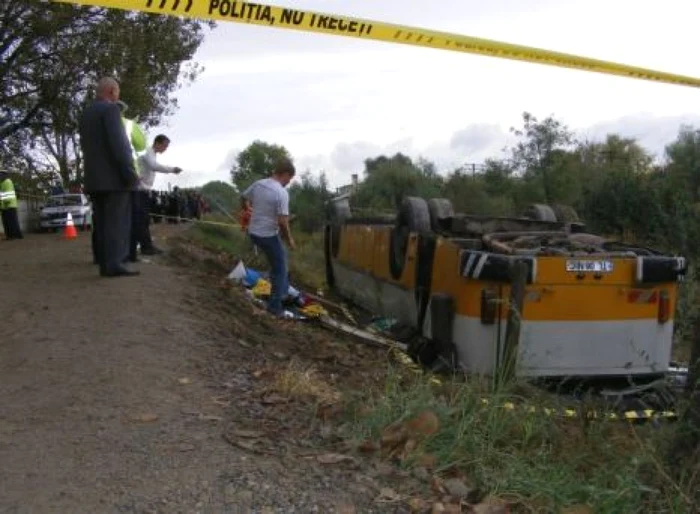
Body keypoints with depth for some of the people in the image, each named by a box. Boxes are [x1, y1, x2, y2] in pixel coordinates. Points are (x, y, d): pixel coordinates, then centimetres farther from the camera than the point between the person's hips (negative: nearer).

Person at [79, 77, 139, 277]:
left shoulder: (85, 114, 18)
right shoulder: (110, 109, -8)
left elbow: (86, 147, 19)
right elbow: (118, 143, -18)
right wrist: (130, 173, -20)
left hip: (94, 178, 8)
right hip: (114, 176, -8)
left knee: (103, 223, 6)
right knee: (117, 222, -10)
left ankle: (105, 264, 3)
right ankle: (114, 265, -15)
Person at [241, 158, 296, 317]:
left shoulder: (258, 184, 1)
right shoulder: (281, 193, -21)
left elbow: (243, 198, 19)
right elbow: (282, 222, -24)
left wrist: (248, 209, 39)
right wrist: (289, 239, -9)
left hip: (253, 233, 8)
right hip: (269, 236, -8)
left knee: (279, 260, 29)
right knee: (280, 270, 7)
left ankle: (282, 291, 37)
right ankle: (275, 306, 11)